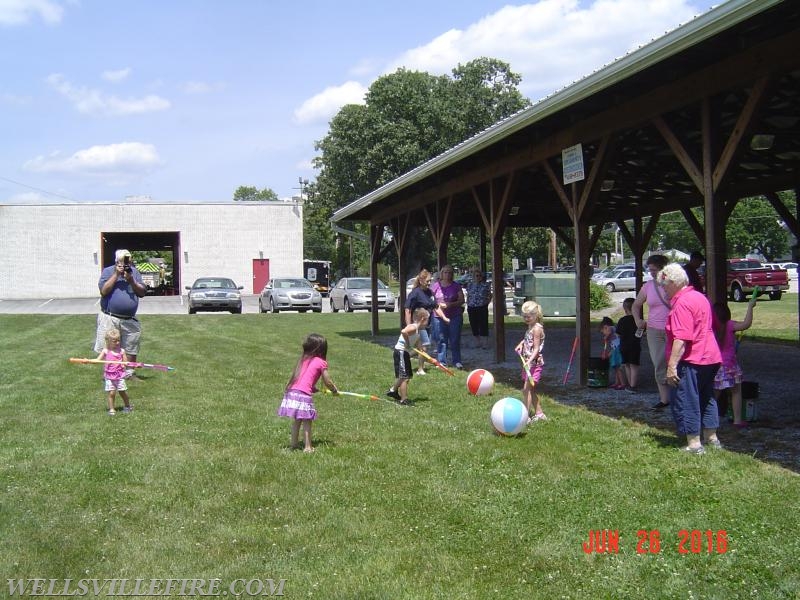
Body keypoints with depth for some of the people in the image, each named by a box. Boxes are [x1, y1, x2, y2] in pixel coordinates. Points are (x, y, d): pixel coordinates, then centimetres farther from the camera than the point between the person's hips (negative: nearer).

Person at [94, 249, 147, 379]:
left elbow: (142, 293, 3)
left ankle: (129, 373, 19)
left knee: (131, 349, 7)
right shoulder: (107, 271, -1)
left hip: (130, 319, 3)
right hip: (110, 318, -3)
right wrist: (116, 275, -15)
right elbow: (104, 291, -14)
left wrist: (131, 280, -12)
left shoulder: (134, 272, 8)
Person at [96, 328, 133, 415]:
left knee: (122, 392, 5)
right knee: (111, 393, -5)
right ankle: (111, 409, 8)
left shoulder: (121, 351, 1)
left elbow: (126, 363, 4)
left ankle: (128, 406, 26)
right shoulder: (105, 351, -2)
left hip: (120, 376, 1)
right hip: (109, 376, -1)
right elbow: (97, 360, -5)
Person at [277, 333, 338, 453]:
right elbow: (327, 382, 5)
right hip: (304, 394, -6)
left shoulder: (303, 359, 21)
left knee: (297, 420, 19)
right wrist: (335, 390, 21)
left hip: (292, 391, 6)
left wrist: (313, 388, 22)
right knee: (307, 421, 3)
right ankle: (307, 447, 4)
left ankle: (294, 444, 25)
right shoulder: (321, 362, 2)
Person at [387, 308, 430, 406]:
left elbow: (420, 348, 15)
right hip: (400, 352, -10)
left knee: (408, 376, 21)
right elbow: (403, 331, -40)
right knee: (405, 377, -7)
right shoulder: (413, 327, -18)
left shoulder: (418, 332, 13)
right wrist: (407, 343, -26)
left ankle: (393, 390, 38)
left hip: (405, 353, 10)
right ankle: (404, 400, -2)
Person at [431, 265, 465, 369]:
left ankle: (457, 361, 7)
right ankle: (442, 361, 8)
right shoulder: (435, 286, 5)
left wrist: (451, 304, -12)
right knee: (441, 340, 1)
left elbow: (461, 300, 4)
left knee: (455, 340, 1)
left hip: (455, 316, 0)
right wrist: (438, 305, -9)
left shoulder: (456, 286, 5)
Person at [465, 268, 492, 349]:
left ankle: (486, 343, 3)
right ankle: (478, 342, 18)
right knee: (474, 326, 6)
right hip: (472, 308, 3)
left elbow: (490, 296, 10)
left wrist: (486, 303, -3)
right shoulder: (470, 285, 10)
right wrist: (467, 306, 9)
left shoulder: (486, 285, 1)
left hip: (482, 308, -3)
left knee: (483, 325, -4)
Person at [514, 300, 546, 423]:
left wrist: (529, 361, -31)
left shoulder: (537, 328, -16)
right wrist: (521, 344, 12)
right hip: (528, 363, 10)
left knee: (527, 389, -13)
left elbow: (536, 349, -20)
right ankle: (539, 413, 26)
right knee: (531, 390, 16)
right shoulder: (530, 327, 12)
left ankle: (526, 416, -12)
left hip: (535, 363, -10)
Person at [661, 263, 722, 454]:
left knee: (684, 401, -2)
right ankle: (712, 438, 28)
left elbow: (681, 339, -26)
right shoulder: (700, 297, 13)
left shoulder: (682, 303, -18)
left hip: (691, 361, -10)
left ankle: (694, 444, -1)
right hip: (710, 357, 10)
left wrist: (672, 365, -26)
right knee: (706, 398, 19)